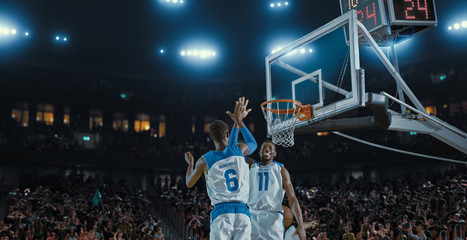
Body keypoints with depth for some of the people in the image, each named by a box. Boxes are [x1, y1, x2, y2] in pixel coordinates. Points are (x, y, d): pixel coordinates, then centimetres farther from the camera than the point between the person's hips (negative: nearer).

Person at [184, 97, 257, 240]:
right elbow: (253, 144, 29)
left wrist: (190, 163, 35)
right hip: (243, 212, 2)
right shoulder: (239, 150, 2)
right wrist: (239, 120, 35)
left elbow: (189, 184, 17)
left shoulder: (205, 160, -1)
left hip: (221, 212, -2)